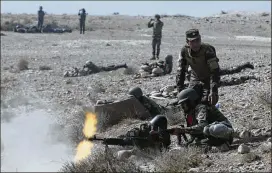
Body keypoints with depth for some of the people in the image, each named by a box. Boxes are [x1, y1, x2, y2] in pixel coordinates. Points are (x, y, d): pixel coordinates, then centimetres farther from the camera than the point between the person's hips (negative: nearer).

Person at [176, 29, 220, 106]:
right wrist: (180, 91, -18)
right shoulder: (184, 51, -17)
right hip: (195, 78, 4)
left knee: (205, 101, -20)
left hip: (208, 79, -4)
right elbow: (181, 71, -11)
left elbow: (215, 71, -33)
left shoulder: (208, 50, -30)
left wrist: (214, 91, -42)